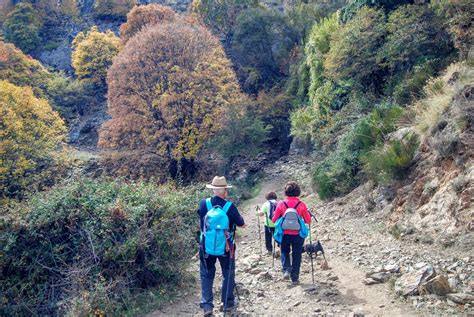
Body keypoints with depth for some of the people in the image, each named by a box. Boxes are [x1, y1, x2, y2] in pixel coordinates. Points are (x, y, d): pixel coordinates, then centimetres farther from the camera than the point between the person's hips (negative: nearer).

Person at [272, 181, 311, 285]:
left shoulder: (281, 204, -8)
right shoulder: (301, 204, -8)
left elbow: (274, 220, -2)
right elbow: (308, 221, -2)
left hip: (285, 234, 0)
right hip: (298, 235, 0)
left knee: (285, 251, 23)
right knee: (296, 256, 14)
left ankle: (286, 270, 2)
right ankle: (295, 278, 18)